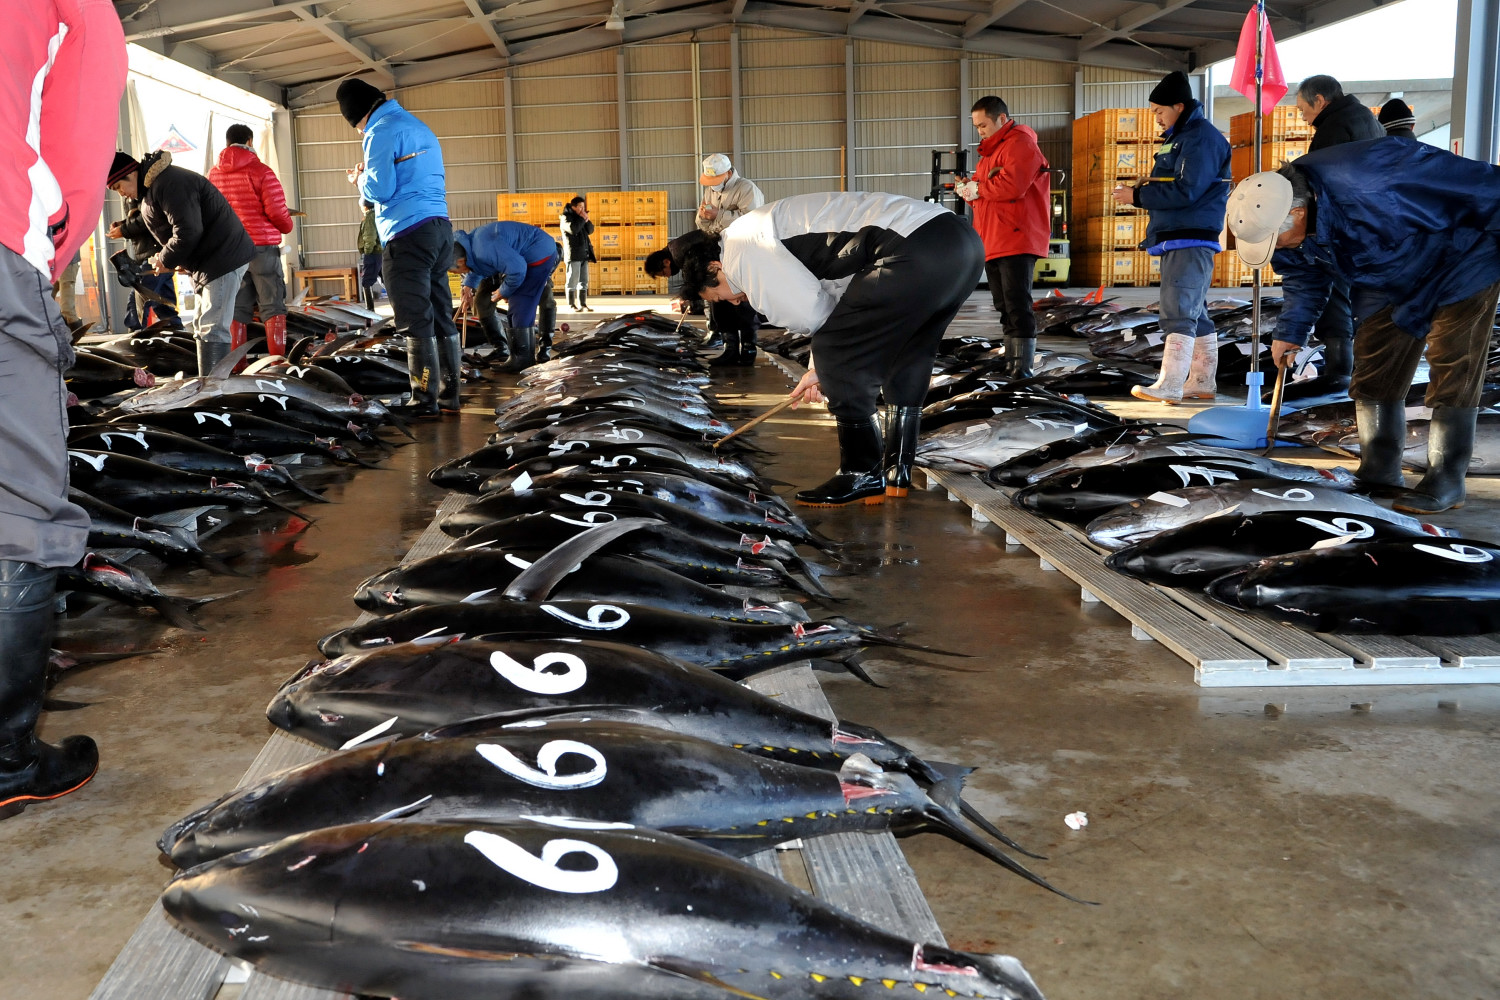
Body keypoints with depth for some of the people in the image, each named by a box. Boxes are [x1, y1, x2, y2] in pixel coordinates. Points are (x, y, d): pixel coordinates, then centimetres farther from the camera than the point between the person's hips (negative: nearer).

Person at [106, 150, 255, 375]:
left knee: (212, 329, -14)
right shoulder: (151, 190, 17)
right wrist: (182, 262, 5)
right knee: (204, 327, 15)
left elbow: (188, 232, -24)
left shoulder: (169, 185, -18)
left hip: (224, 258, -12)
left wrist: (166, 260, -10)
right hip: (209, 262, 12)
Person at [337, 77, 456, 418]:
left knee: (416, 322, -6)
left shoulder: (380, 132, -7)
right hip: (440, 226, 9)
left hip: (408, 233, -9)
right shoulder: (417, 126, 20)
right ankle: (450, 393, 15)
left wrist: (360, 178, 7)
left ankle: (424, 401, -4)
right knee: (442, 316, 11)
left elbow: (379, 189, -14)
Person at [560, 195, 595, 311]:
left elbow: (590, 231, 16)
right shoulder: (566, 217, -4)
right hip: (573, 254, -8)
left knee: (584, 281, 7)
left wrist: (586, 220, 1)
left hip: (584, 254, 8)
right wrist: (582, 219, -10)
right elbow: (573, 229, -21)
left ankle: (583, 305, 10)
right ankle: (572, 305, -3)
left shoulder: (580, 217, 19)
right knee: (572, 281, -6)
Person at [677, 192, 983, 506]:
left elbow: (811, 311, -7)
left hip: (917, 251, -10)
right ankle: (897, 472, 32)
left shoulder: (740, 245, 0)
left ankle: (862, 476, 10)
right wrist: (820, 368, 36)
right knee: (905, 360, 24)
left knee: (834, 353, 1)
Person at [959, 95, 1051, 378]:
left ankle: (1023, 366, -12)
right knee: (1004, 308, 11)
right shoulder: (991, 150, 24)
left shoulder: (1020, 143, -7)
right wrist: (971, 191, 3)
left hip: (1017, 241, -10)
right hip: (993, 243, 10)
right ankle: (1010, 363, 15)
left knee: (1018, 306, -12)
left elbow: (1012, 185, -23)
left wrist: (978, 188, -9)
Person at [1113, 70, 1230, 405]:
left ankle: (1169, 386, -15)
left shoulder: (1201, 138, -12)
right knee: (1195, 313, 12)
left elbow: (1185, 191, -20)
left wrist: (1138, 196, -14)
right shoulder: (1179, 136, 20)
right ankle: (1202, 382, 18)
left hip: (1191, 241, -10)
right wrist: (1142, 193, 4)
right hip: (1175, 239, 10)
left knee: (1178, 312, -13)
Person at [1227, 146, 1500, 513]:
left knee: (1452, 373, -10)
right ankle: (1378, 472, 13)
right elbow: (1303, 279, 6)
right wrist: (1291, 331, 2)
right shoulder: (1278, 215, -15)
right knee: (1373, 371, 4)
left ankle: (1446, 482, -5)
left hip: (1461, 262, -7)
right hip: (1392, 282, 8)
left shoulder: (1366, 181, -42)